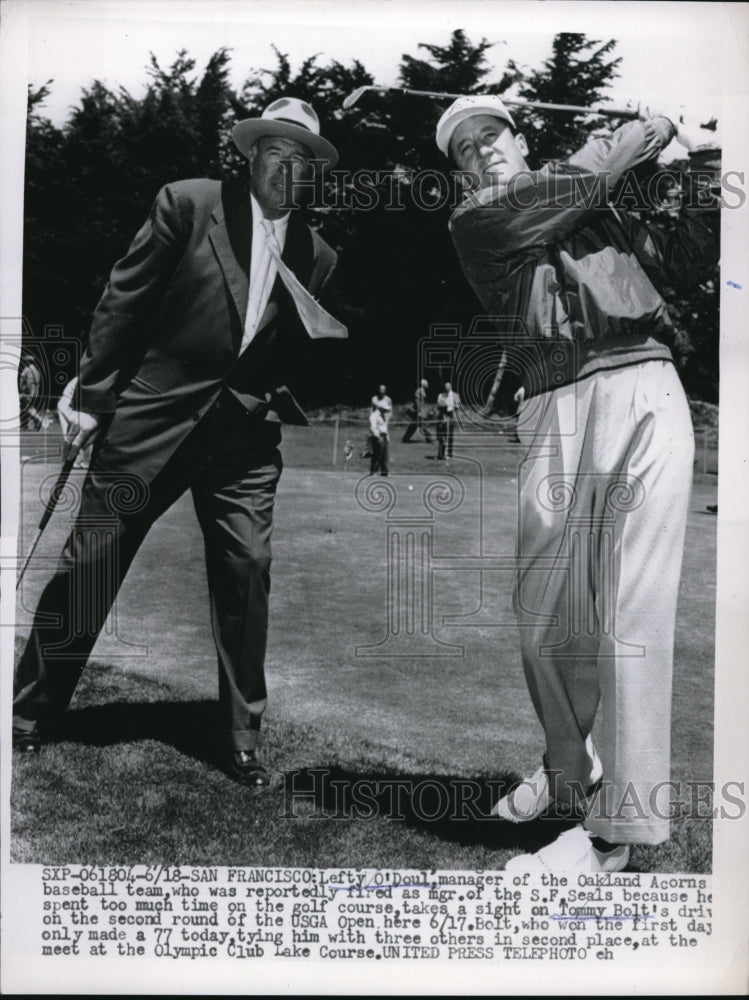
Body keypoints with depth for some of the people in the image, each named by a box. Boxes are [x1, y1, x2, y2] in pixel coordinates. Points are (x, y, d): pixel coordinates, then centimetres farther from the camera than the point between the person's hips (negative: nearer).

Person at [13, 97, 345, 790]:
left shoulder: (315, 254, 9)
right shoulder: (189, 204, -2)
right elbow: (124, 300, -1)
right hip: (154, 413, -2)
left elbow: (293, 358, 13)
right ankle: (29, 714, 23)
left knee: (247, 572, -3)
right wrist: (92, 395, -3)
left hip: (246, 430, 3)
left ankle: (241, 740, 13)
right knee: (88, 564, 4)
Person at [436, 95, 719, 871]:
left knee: (629, 621, -8)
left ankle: (613, 829, 0)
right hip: (558, 413, 0)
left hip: (643, 391, 0)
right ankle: (570, 771, 32)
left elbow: (679, 264, 25)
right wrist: (654, 127, 10)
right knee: (545, 622, 6)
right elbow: (572, 186, 1)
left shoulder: (599, 205, 24)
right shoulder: (475, 221, 14)